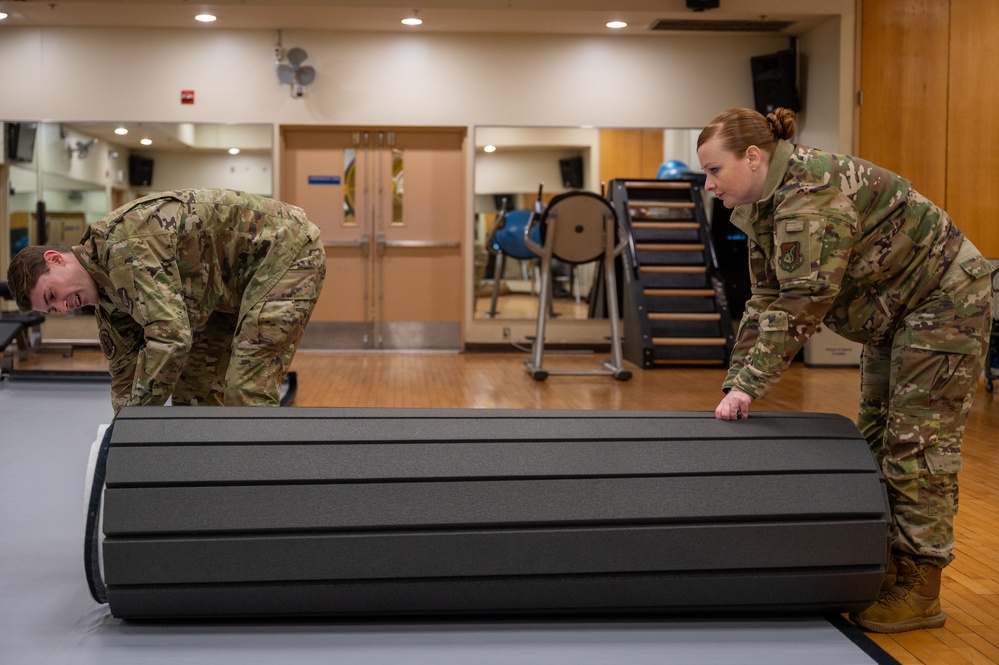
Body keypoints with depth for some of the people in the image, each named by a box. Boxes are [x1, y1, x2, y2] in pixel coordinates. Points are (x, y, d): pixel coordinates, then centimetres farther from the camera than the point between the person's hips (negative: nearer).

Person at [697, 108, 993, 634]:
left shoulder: (810, 193, -28)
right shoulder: (762, 205, 3)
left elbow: (802, 303, -33)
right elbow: (765, 300, 3)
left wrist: (749, 384, -31)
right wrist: (736, 384, -5)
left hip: (944, 301, -10)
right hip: (896, 312, 10)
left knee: (918, 442, -8)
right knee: (878, 436, 12)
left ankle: (920, 592, 1)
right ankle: (889, 568, 21)